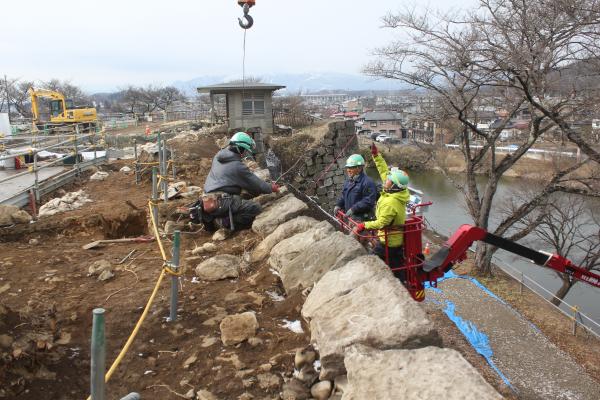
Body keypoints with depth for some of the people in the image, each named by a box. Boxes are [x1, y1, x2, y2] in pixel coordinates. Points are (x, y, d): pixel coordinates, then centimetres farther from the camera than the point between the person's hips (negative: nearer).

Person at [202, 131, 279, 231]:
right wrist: (271, 188, 19)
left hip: (207, 202, 8)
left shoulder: (218, 157, 14)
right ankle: (229, 221, -15)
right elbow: (256, 183, 2)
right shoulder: (238, 166, -8)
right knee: (256, 207, -8)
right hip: (220, 203, -8)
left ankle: (210, 216, 14)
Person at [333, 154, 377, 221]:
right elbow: (343, 196, 22)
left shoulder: (368, 182, -19)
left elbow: (368, 202, -25)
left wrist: (353, 209, -27)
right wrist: (338, 205, 3)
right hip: (350, 216, 9)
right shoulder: (348, 181, 11)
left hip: (362, 219, -9)